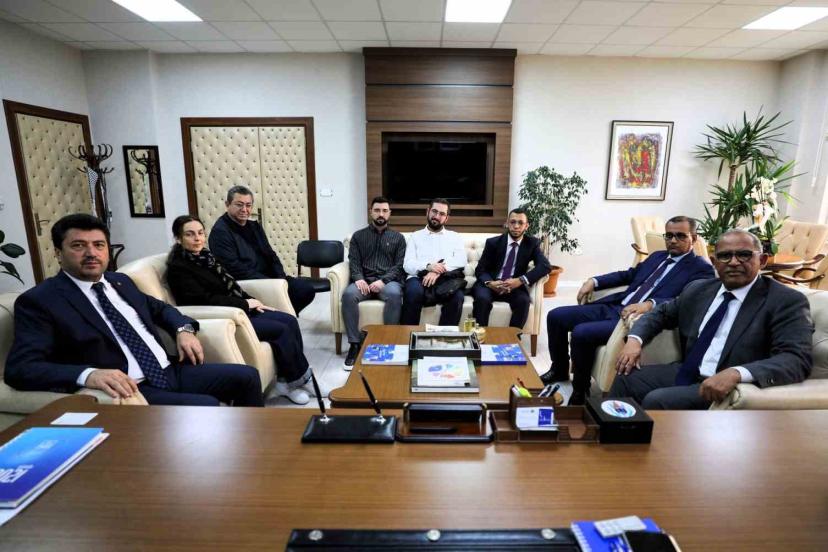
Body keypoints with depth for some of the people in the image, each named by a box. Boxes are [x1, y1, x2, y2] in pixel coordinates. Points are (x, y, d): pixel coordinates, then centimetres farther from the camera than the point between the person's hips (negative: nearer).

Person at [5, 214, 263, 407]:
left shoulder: (120, 281, 14)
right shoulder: (39, 301, -5)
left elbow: (160, 308, 29)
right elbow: (20, 367, -14)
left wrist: (184, 329, 6)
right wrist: (89, 374, -33)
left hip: (171, 371, 7)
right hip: (129, 390, -7)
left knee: (247, 376, -1)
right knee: (206, 407, -28)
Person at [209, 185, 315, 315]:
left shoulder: (254, 226, 14)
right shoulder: (220, 232, -11)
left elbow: (270, 255, 14)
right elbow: (234, 268, -20)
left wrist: (281, 278, -5)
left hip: (268, 277, 8)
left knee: (307, 289, -5)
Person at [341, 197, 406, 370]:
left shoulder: (398, 237, 14)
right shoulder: (358, 236, 16)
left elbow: (400, 265, 4)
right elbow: (354, 262, 7)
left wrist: (383, 280, -14)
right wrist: (359, 278, -15)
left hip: (389, 280, -1)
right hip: (364, 280, 1)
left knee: (394, 294, -37)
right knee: (348, 294, -32)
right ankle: (354, 344, -23)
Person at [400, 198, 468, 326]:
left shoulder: (455, 237, 20)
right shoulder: (415, 236, 19)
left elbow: (461, 262, 2)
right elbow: (408, 265, 5)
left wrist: (439, 271, -14)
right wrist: (428, 266, -15)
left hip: (446, 280, 0)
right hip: (419, 278, 0)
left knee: (457, 296, -33)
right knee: (413, 291, -35)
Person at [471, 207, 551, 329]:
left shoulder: (532, 243, 3)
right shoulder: (493, 242, 2)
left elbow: (545, 266, -11)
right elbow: (480, 269, 0)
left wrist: (521, 280, -26)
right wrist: (490, 283, -24)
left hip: (515, 286, 1)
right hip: (491, 285, 0)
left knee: (524, 301, -31)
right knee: (482, 298, -32)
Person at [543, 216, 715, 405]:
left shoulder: (701, 268, -1)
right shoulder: (657, 256, 22)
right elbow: (627, 275, 24)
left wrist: (649, 304, -34)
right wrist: (594, 281, 9)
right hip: (613, 307, 8)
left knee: (581, 333, -30)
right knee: (556, 316, -1)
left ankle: (579, 392, -6)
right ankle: (559, 370, 20)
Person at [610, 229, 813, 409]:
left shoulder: (786, 301, -8)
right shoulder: (698, 289, 10)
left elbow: (797, 359, -19)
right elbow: (661, 313, 20)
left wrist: (736, 373, -36)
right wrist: (634, 340, -1)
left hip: (732, 388, -6)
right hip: (685, 374, 6)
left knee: (656, 401, -25)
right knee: (626, 380, -10)